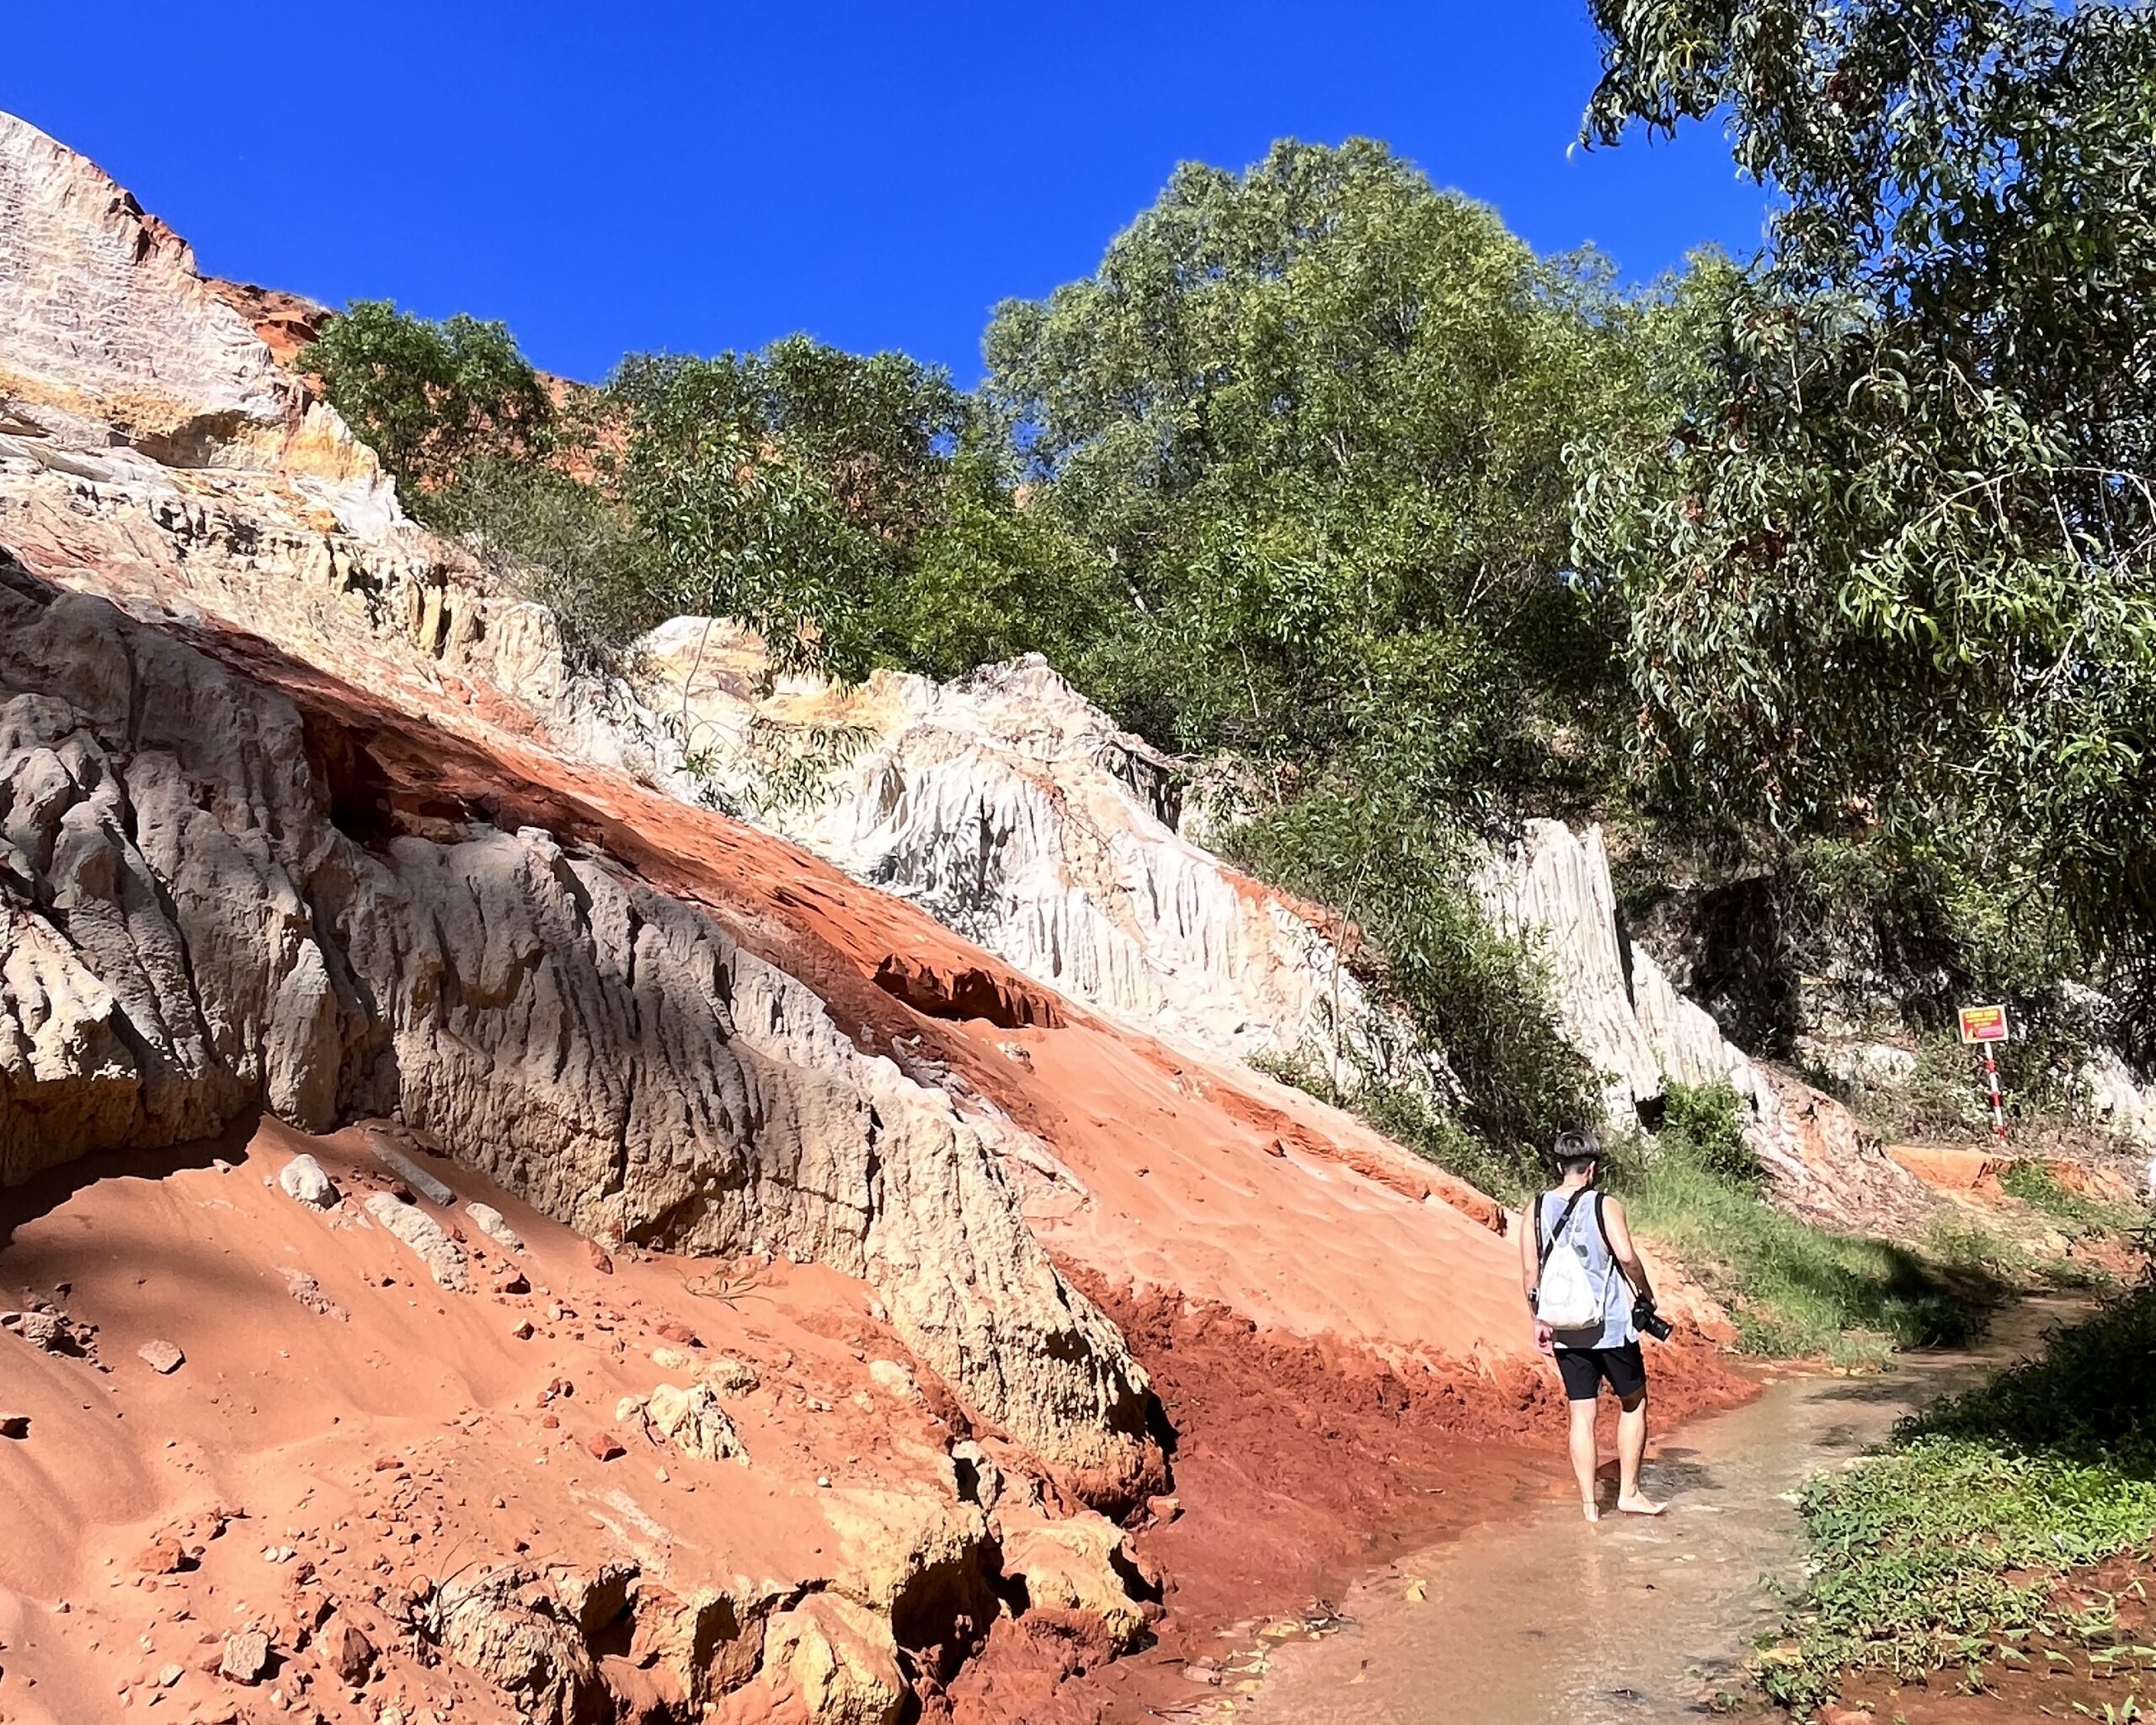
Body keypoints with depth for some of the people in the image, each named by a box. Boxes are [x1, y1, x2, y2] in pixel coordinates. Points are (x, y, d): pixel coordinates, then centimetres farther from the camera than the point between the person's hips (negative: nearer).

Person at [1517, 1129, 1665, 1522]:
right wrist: (1646, 1294, -5)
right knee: (1633, 1403, 17)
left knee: (1581, 1414, 10)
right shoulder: (1604, 1206, -10)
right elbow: (1626, 1257, -22)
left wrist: (1538, 1320, 9)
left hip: (1563, 1328, 3)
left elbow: (1529, 1272, 0)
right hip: (1610, 1326, -3)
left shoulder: (1537, 1208, 1)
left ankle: (1589, 1503, 12)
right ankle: (1629, 1492, 19)